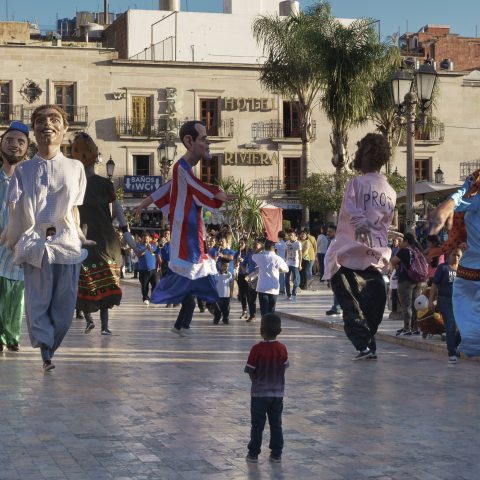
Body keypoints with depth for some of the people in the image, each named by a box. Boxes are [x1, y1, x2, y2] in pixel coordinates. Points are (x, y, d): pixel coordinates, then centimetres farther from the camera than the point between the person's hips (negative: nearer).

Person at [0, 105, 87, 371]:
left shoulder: (75, 167, 10)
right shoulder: (23, 170, 7)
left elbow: (74, 209, 13)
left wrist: (79, 237, 10)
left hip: (67, 243, 1)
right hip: (35, 243, -1)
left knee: (64, 304, 1)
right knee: (37, 300, -4)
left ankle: (49, 348, 17)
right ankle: (45, 351, 5)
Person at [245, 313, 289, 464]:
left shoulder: (256, 349, -16)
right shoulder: (282, 349, -6)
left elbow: (250, 372, -9)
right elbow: (284, 368, 2)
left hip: (259, 393, -3)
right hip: (277, 393, 3)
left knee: (257, 424, 6)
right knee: (276, 424, 12)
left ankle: (253, 453, 11)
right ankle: (276, 453, 16)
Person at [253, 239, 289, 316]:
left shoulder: (260, 257, -2)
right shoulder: (278, 259, -7)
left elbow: (253, 256, 21)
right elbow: (286, 270, 8)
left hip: (262, 288, 0)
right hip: (274, 289, 0)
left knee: (264, 312, -4)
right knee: (271, 311, 13)